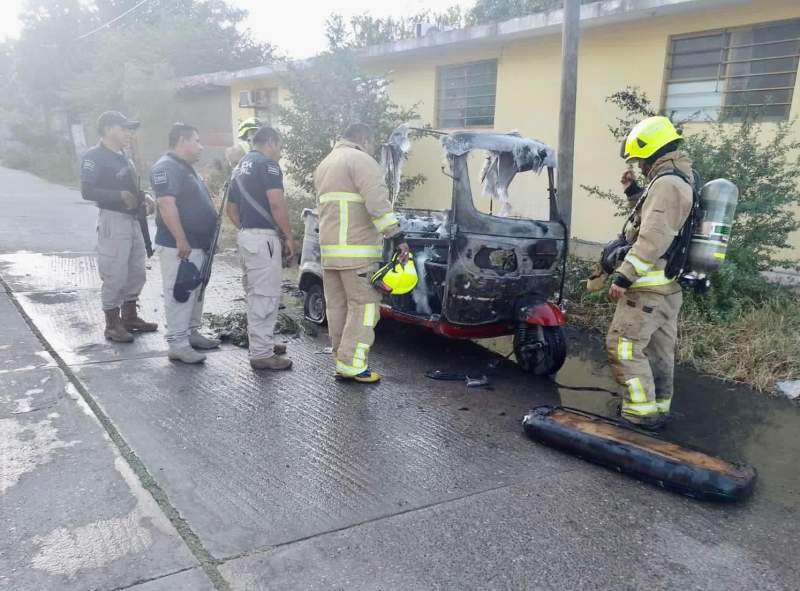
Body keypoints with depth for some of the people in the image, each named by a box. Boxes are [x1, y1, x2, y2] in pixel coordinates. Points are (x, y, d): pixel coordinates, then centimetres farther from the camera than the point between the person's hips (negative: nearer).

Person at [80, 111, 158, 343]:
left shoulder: (122, 156, 16)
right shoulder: (94, 156, -10)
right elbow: (87, 191, -19)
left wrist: (141, 201, 6)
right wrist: (120, 196, -27)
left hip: (132, 220, 9)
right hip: (113, 220, -9)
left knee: (137, 273, 14)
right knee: (114, 276, -4)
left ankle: (129, 317, 27)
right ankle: (112, 325, 7)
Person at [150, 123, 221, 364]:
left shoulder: (186, 168, 19)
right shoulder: (166, 168, -15)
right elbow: (166, 205, -25)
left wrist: (207, 238, 21)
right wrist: (181, 240, -27)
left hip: (198, 244, 10)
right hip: (179, 247, -10)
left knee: (195, 292, 18)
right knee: (179, 295, -6)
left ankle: (192, 333, 29)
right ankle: (177, 345, -2)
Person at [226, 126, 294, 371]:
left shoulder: (240, 167, 19)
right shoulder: (267, 164, -9)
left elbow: (232, 208, 22)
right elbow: (276, 203, -19)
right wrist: (288, 236, -12)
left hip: (246, 236, 10)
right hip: (264, 237, -10)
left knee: (255, 294, 17)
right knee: (266, 296, -6)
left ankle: (262, 343, 27)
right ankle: (262, 354, -2)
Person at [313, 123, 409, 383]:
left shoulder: (325, 164, 23)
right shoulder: (361, 160, -6)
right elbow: (377, 202, -19)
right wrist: (397, 237, -21)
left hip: (328, 249, 9)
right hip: (356, 250, -9)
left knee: (337, 306, 10)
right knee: (364, 305, -5)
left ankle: (341, 361, 15)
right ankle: (352, 364, -7)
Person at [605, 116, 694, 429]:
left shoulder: (666, 183, -18)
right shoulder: (681, 180, 16)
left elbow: (653, 237, -26)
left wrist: (624, 275, -25)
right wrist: (635, 193, 17)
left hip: (649, 287, -10)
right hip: (670, 286, 10)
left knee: (622, 347, -7)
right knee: (659, 350, 16)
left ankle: (642, 413, -4)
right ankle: (658, 408, 26)